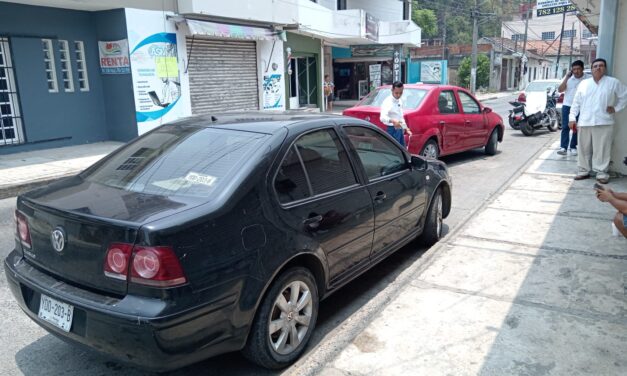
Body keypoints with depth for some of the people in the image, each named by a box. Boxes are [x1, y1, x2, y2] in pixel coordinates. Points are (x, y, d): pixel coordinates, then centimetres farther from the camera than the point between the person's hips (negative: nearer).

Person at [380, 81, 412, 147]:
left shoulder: (400, 101, 11)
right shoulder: (387, 102, -17)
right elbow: (382, 117, -34)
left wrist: (405, 128, 24)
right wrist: (392, 121, -52)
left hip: (400, 130, 9)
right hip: (392, 130, -9)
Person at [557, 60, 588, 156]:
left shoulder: (588, 79, -5)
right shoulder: (568, 78, 3)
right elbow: (560, 90, -4)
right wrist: (567, 77, -12)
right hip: (567, 106, 1)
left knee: (577, 128, 5)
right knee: (565, 127, -3)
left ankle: (573, 147, 13)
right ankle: (563, 147, -5)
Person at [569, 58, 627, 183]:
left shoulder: (613, 82, 4)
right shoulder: (583, 83, 11)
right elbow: (576, 102, 10)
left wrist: (616, 108, 1)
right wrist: (572, 118, 3)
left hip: (604, 123, -2)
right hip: (584, 122, 2)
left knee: (602, 149, -2)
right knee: (584, 149, 6)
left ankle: (601, 172, 4)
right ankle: (584, 171, 15)